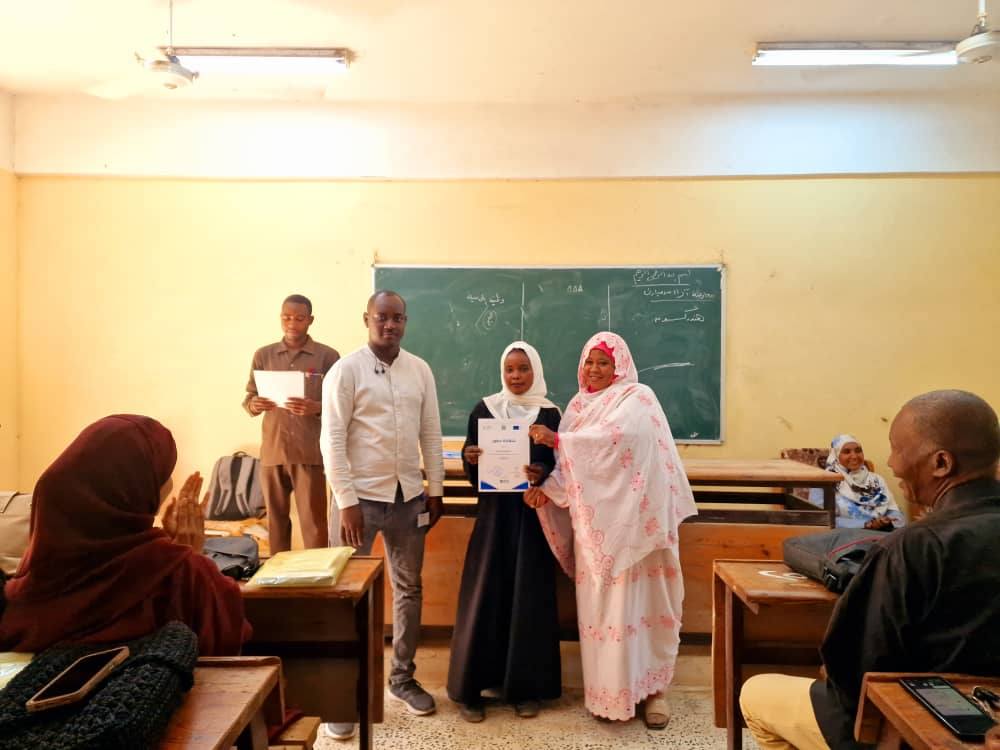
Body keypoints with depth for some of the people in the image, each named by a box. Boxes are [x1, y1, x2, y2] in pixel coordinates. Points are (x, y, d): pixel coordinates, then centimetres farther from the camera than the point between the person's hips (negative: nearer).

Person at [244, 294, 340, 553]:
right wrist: (254, 405, -11)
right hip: (272, 451, 3)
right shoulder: (263, 355, 9)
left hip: (310, 453, -3)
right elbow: (248, 397, 12)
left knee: (313, 522, 1)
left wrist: (317, 407, -21)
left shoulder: (327, 356, -1)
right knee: (276, 519, 13)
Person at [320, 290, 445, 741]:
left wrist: (436, 490, 6)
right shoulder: (346, 370, -9)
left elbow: (431, 433, 7)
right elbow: (332, 440, -11)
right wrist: (346, 502, -15)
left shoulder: (420, 370, 4)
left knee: (409, 589, 15)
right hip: (361, 497, -4)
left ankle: (402, 678, 33)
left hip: (408, 496, 5)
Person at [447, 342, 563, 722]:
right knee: (485, 595, 2)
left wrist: (543, 473, -20)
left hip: (533, 513, 0)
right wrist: (471, 458, -17)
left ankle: (524, 686, 19)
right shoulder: (484, 409, 3)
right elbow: (471, 468, 5)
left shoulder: (550, 413, 1)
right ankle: (471, 686, 14)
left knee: (529, 597, 5)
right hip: (494, 511, 0)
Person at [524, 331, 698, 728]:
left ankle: (652, 688, 21)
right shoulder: (578, 405, 13)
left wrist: (557, 439, -20)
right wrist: (549, 488, -11)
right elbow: (569, 461, 7)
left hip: (634, 519, -4)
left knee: (641, 602, 4)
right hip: (594, 523, 5)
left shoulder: (638, 397, -4)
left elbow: (617, 436, -23)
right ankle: (610, 690, 22)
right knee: (601, 606, 8)